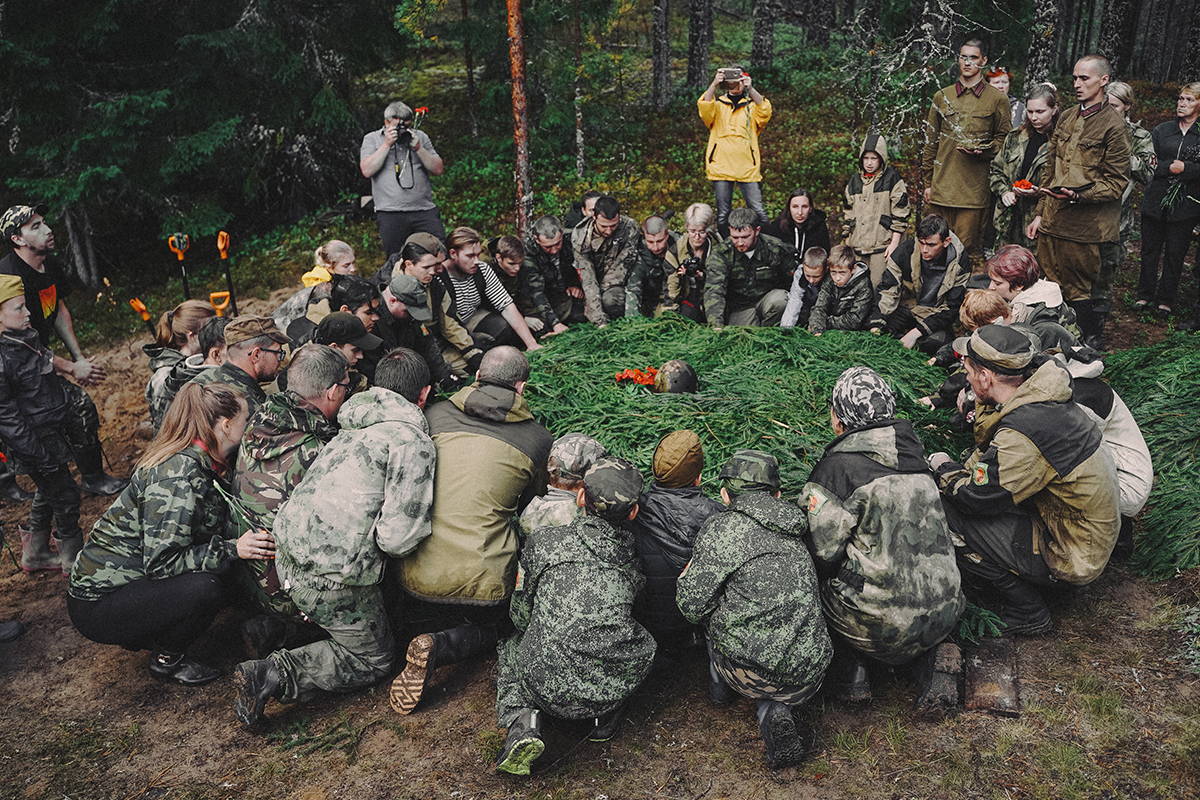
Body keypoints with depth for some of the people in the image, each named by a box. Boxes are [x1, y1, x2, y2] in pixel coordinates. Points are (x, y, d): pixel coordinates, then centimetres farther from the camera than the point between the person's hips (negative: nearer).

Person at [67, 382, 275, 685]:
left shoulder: (196, 462, 3)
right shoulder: (178, 475, -25)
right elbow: (160, 562, -27)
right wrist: (232, 550, -31)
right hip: (96, 607, -9)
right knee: (206, 587, -26)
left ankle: (146, 635, 13)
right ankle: (166, 660, 1)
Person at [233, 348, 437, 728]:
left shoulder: (353, 426, 13)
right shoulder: (413, 444, -14)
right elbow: (396, 537, -18)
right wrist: (427, 527, 3)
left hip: (288, 553, 8)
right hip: (333, 575, -8)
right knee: (374, 658, 13)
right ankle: (275, 675, -3)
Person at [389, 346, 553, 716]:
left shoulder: (435, 415, 4)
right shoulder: (539, 440, -1)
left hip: (420, 572, 3)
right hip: (483, 581, -3)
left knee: (423, 621, 34)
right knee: (485, 630, 27)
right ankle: (438, 647, -4)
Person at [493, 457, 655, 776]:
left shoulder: (543, 540, 2)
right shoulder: (633, 559, 9)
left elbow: (520, 615, 12)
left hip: (547, 688, -1)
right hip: (613, 686, 2)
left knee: (511, 643, 32)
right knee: (644, 644, 32)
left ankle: (522, 722, 8)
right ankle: (607, 716, 16)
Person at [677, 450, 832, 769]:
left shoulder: (721, 529, -7)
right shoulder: (793, 534, 12)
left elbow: (694, 605, -8)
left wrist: (685, 578, 14)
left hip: (751, 675, -3)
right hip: (809, 677, 3)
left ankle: (720, 686, 34)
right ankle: (775, 712, 6)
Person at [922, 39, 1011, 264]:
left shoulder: (997, 100, 5)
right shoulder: (942, 97, 13)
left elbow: (1004, 140, 7)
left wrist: (981, 151, -14)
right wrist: (927, 182, 9)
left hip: (974, 190, -3)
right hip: (941, 188, 3)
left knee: (968, 249, -3)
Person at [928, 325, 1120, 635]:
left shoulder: (1023, 435, -30)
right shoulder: (1042, 397, -1)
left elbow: (973, 498, -20)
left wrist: (944, 469, -2)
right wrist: (959, 470, 1)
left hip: (1073, 556, -9)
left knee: (949, 514, -15)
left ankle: (1027, 612, 1)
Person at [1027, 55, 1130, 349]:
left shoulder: (1113, 126, -7)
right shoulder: (1065, 119, 15)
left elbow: (1116, 182, -8)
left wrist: (1078, 195, -24)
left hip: (1086, 227, -6)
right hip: (1052, 221, 6)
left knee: (1082, 292, 1)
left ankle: (1090, 346, 17)